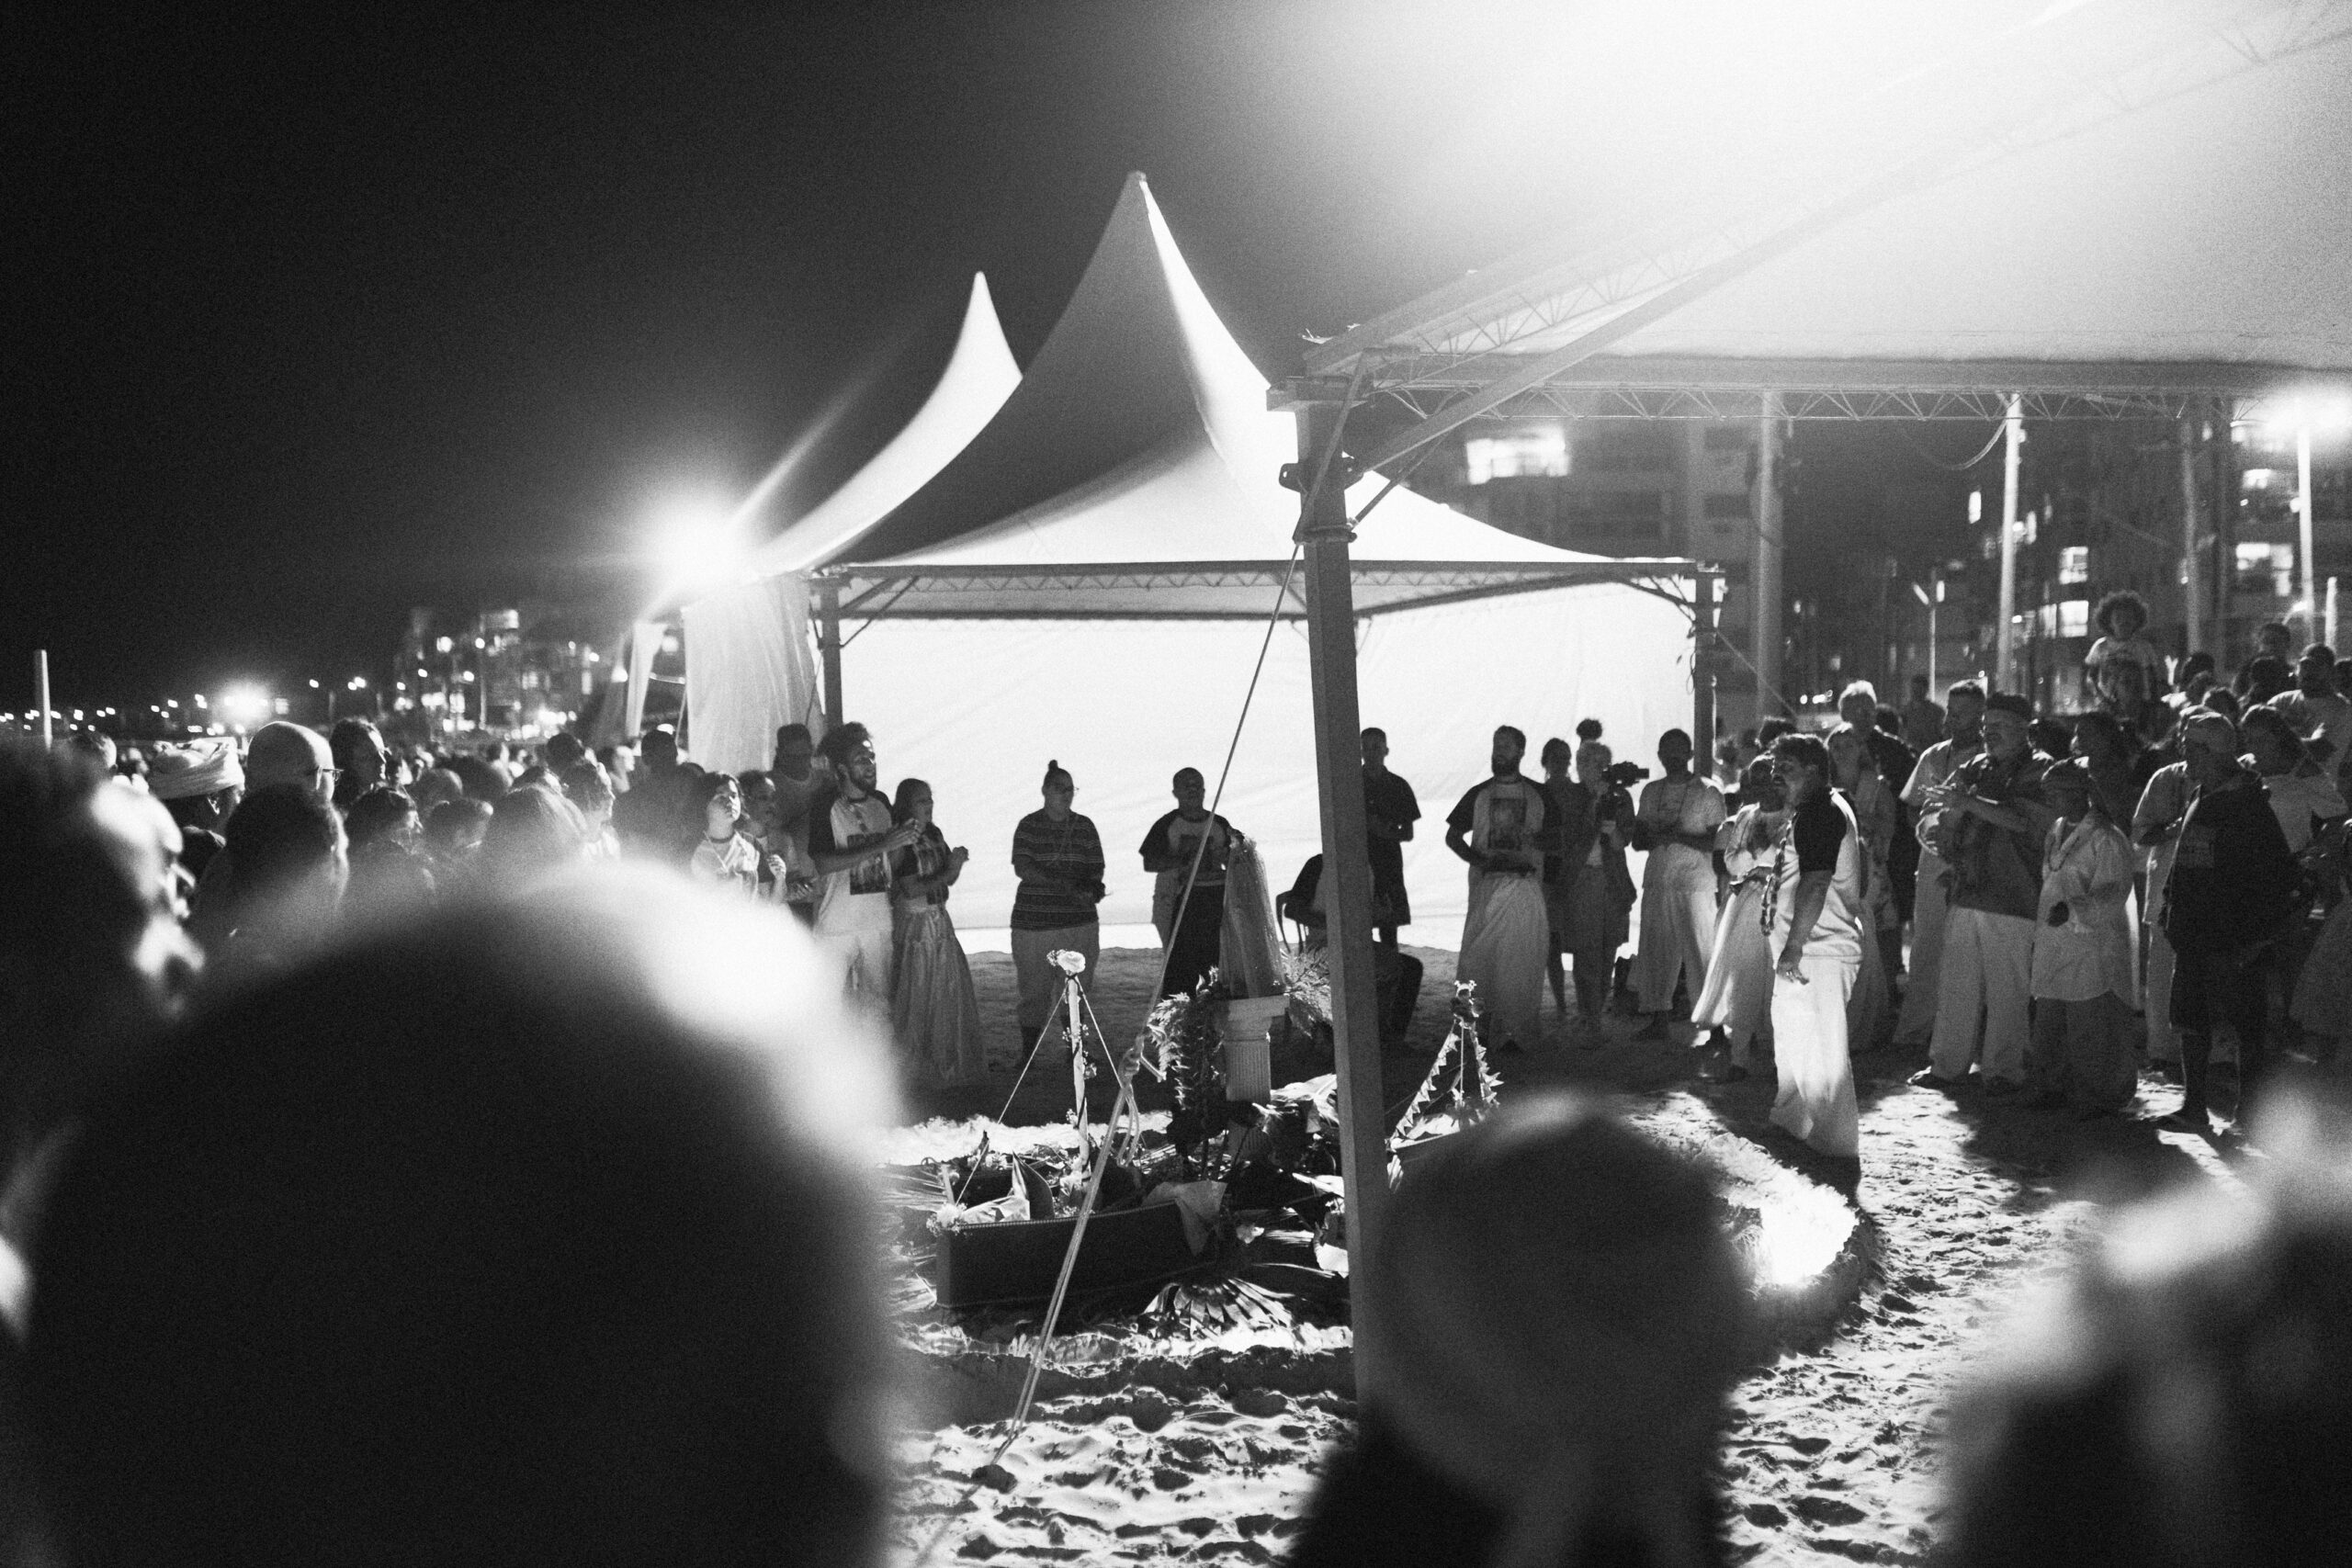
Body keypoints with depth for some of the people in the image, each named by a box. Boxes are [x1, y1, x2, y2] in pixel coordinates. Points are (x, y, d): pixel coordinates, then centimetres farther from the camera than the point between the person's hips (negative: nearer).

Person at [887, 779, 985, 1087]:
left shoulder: (934, 835, 10)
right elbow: (910, 889, -17)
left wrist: (957, 863, -6)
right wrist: (946, 873, -21)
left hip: (941, 922, 7)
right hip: (914, 925, -7)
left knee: (952, 996, 10)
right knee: (916, 1000, -2)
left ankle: (950, 1066, 19)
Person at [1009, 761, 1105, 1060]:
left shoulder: (1084, 826, 10)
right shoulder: (1029, 826, 1)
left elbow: (1096, 870, 13)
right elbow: (1022, 868, -11)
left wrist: (1094, 889, -11)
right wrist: (1065, 886, -20)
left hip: (1078, 922, 2)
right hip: (1034, 921, -2)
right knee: (1034, 991, 1)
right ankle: (1027, 1053, 9)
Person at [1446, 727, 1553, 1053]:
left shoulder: (1539, 795, 9)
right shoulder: (1478, 795, 11)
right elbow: (1453, 836, 12)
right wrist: (1476, 858, -5)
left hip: (1526, 884, -1)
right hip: (1486, 885, 1)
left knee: (1525, 961, -5)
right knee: (1481, 958, -5)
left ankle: (1523, 1030, -2)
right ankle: (1486, 1028, 1)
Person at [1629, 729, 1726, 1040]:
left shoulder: (1707, 792, 0)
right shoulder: (1651, 792, 15)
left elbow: (1716, 842, -6)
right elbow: (1637, 840, 15)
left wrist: (1677, 835, -17)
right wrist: (1655, 837, -7)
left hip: (1695, 884, -5)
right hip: (1657, 882, 5)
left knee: (1700, 952, -6)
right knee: (1655, 952, 3)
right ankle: (1658, 1020, 8)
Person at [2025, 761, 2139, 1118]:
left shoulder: (2105, 838, -10)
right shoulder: (2056, 831, 15)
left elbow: (2113, 893, -17)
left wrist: (2074, 909, -30)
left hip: (2093, 944, -7)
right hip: (2054, 944, 7)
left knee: (2091, 1025, -4)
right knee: (2049, 1021, 7)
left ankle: (2098, 1096, 5)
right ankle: (2053, 1089, 17)